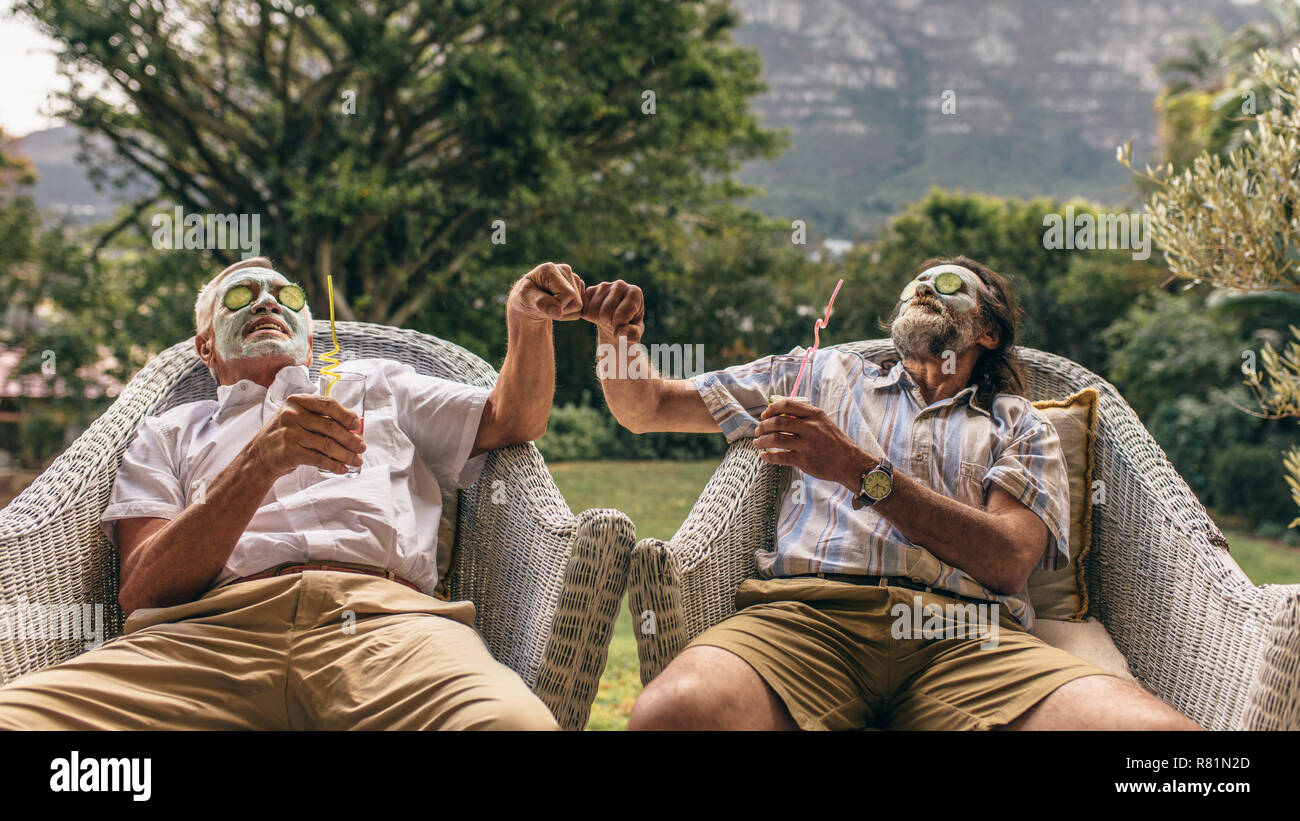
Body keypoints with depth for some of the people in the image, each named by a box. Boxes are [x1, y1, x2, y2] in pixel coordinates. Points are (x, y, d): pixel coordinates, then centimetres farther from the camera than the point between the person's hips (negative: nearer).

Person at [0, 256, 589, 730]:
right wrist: (261, 461, -5)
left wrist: (527, 319, 8)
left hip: (385, 615, 0)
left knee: (513, 722, -39)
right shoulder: (168, 434, 30)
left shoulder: (378, 383, 37)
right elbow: (141, 591, 12)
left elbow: (511, 422, 29)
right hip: (213, 626, 1)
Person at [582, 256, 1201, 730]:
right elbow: (646, 408, 31)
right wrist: (619, 335, 8)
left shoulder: (1021, 427, 26)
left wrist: (861, 470, -4)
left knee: (1159, 726, -31)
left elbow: (1008, 560, 5)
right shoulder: (823, 374, 32)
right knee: (672, 713, -37)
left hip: (962, 632, 1)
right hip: (808, 611, 0)